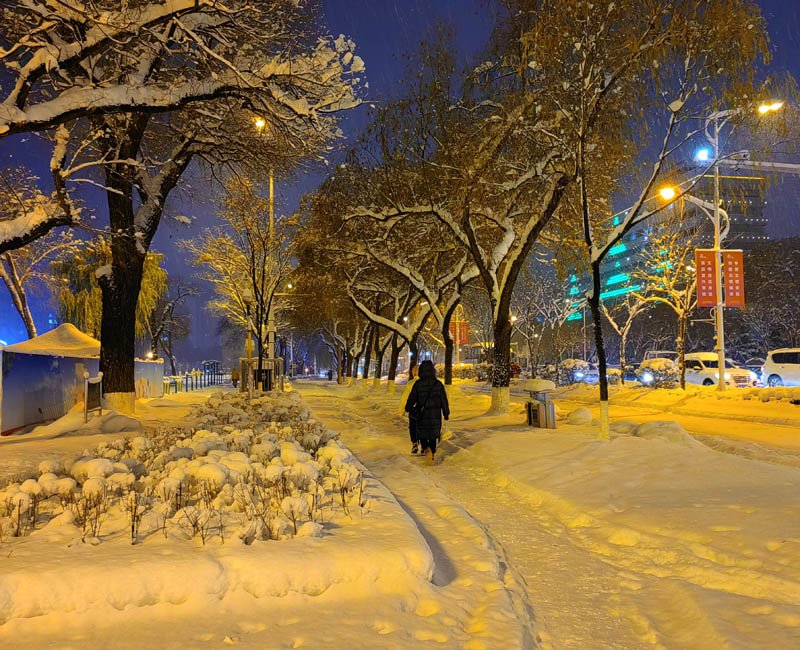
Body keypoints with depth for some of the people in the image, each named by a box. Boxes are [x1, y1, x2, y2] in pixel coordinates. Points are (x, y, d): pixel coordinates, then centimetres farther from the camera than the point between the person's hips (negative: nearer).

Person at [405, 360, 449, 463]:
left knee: (421, 432, 15)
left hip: (422, 414, -1)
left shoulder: (418, 384, -11)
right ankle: (433, 454, 20)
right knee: (433, 434, 18)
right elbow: (444, 400, -4)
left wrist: (408, 409, 15)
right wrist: (446, 414, 8)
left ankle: (426, 448, -10)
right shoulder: (438, 384, -8)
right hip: (435, 415, 1)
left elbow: (412, 398, -4)